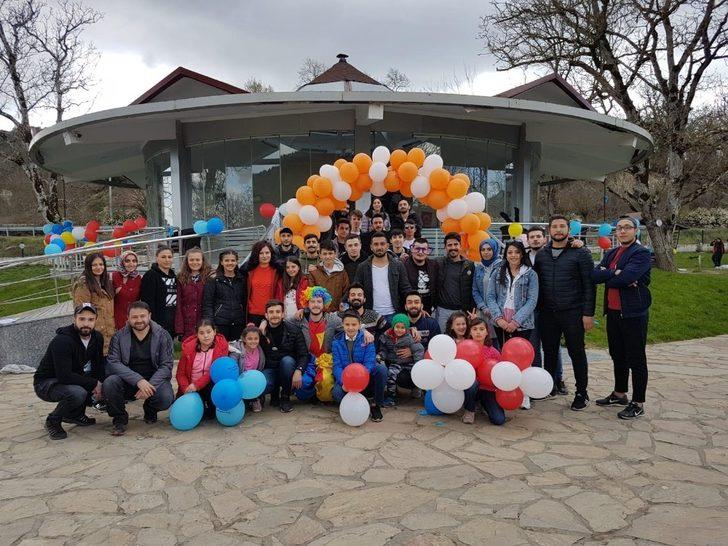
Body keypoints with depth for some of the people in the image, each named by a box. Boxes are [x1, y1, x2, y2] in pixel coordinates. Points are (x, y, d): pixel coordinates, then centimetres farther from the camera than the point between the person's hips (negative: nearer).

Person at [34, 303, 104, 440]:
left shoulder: (97, 338, -4)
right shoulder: (62, 341, -27)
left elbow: (99, 364, 4)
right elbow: (65, 376, -32)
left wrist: (99, 383, -16)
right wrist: (94, 384, -27)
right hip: (45, 383, -8)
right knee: (78, 393, -34)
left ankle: (75, 414, 9)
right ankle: (53, 421, -5)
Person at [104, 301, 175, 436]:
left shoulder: (163, 335, -4)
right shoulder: (119, 337, -2)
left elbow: (166, 365, -8)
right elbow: (113, 363, -14)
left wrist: (150, 385, -25)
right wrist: (138, 380, -29)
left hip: (155, 380, 0)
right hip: (128, 382, 1)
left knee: (166, 398, -30)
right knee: (109, 383, -30)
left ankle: (150, 412, 11)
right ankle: (119, 418, -1)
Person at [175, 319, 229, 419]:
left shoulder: (221, 345, -12)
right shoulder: (188, 346, -7)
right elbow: (181, 373, -4)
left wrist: (197, 385, -26)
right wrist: (186, 389, -21)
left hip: (211, 386, -2)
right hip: (191, 386, 2)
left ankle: (211, 410, -6)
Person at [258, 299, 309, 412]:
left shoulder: (294, 330, -3)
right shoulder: (261, 331, 0)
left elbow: (304, 355, -7)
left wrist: (299, 370, -27)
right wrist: (261, 335, -16)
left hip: (286, 369, 0)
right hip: (269, 370, 0)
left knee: (287, 360, -34)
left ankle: (285, 398, -12)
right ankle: (275, 394, 6)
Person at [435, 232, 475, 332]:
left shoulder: (469, 265, 6)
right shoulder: (439, 264, 3)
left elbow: (473, 290, 6)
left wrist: (472, 311, 1)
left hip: (463, 311, 1)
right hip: (443, 310, -1)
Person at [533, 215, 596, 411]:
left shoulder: (581, 254, -3)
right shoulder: (541, 255, 9)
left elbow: (589, 285, -5)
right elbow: (536, 284, 12)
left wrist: (588, 313, -11)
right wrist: (537, 309, 5)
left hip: (572, 313, -3)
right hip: (547, 313, 4)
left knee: (577, 353, 5)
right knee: (549, 352, 12)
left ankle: (582, 393, 17)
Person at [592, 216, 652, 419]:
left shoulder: (641, 253, -10)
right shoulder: (611, 254, 13)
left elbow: (627, 277, -25)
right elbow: (595, 275, -1)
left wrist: (607, 277, -8)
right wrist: (616, 274, -16)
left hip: (633, 313, -7)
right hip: (613, 312, 7)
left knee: (636, 359, 1)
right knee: (618, 356, 18)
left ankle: (638, 403, 10)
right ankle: (619, 394, 33)